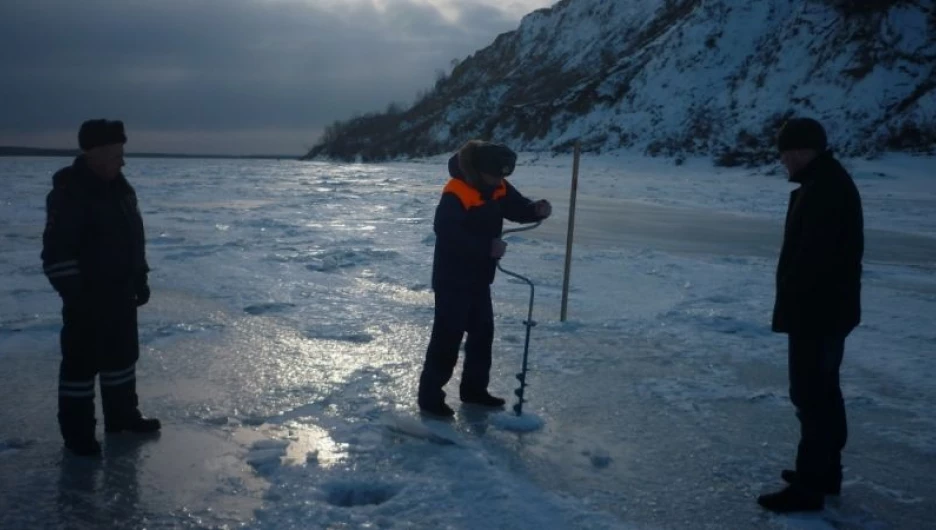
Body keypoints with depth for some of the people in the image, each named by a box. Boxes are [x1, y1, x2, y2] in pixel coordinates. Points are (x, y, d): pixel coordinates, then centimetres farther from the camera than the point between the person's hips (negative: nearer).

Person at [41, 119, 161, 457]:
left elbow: (134, 237, 17)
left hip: (121, 292, 8)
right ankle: (77, 431, 13)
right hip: (87, 296, -8)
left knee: (122, 354, 17)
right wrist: (72, 293, -23)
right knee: (82, 361, 1)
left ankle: (122, 415, 31)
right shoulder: (69, 192, -18)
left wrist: (140, 280, 17)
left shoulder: (120, 187, 8)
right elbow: (57, 250, -21)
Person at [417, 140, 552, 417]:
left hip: (479, 277, 9)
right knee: (448, 336, -5)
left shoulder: (498, 188, 1)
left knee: (483, 332, 16)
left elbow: (518, 208, 11)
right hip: (452, 279, -9)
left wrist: (537, 209, -13)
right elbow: (447, 233, -32)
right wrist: (488, 247, -31)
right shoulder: (456, 194, -24)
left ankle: (474, 388, 30)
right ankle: (430, 395, 6)